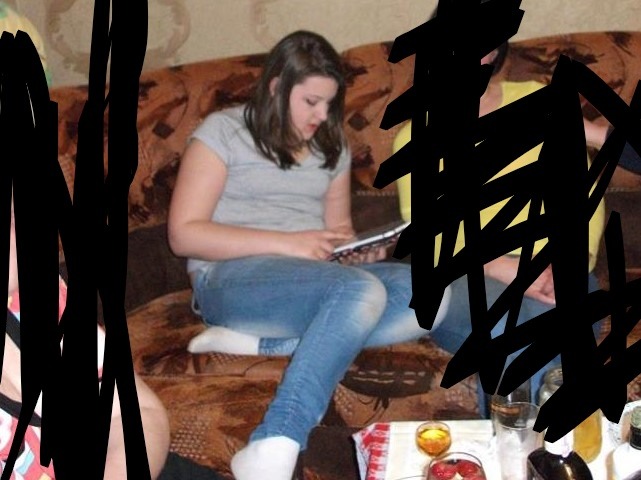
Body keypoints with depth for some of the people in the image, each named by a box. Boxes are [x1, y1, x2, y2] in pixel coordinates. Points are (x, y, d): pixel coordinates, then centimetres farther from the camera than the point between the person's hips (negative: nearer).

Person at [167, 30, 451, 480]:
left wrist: (355, 248, -4)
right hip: (233, 275, -6)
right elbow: (184, 234, -8)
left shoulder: (332, 146, 18)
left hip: (318, 275, 6)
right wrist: (287, 244, -17)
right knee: (362, 291, -35)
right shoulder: (223, 131, -1)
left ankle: (257, 341, -26)